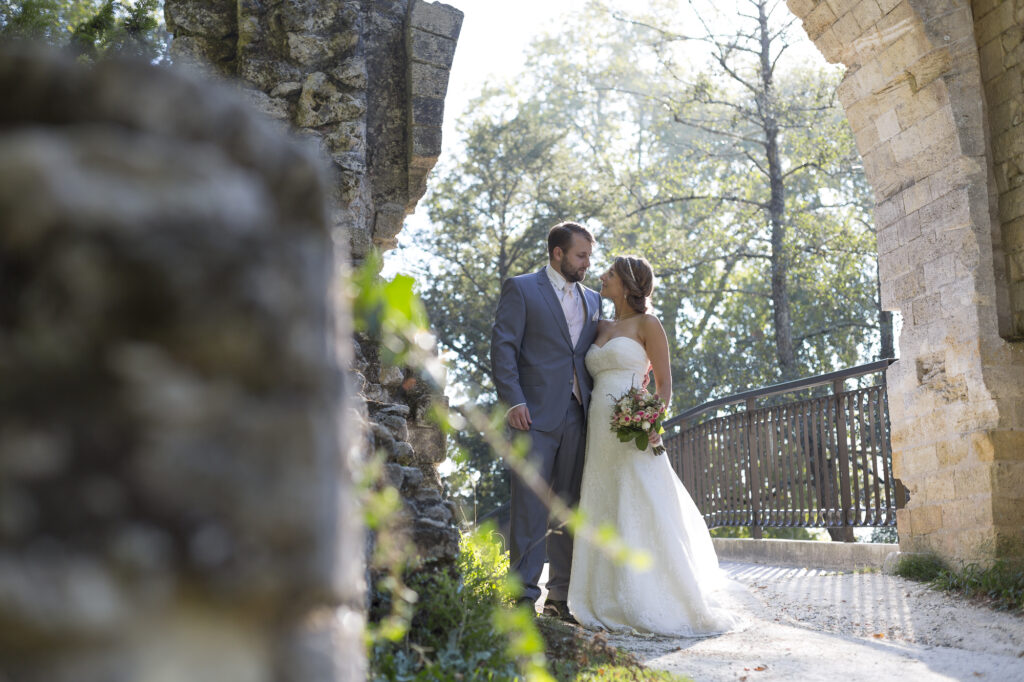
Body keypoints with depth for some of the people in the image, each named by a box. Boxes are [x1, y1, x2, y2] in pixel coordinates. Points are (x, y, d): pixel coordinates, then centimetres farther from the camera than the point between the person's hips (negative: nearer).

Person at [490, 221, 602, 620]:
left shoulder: (592, 299, 19)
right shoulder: (521, 289, 2)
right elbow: (503, 347, -5)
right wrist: (513, 401, -14)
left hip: (578, 416, 6)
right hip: (536, 415, -5)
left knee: (570, 508, 7)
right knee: (530, 508, -5)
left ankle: (561, 596, 13)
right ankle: (524, 595, 1)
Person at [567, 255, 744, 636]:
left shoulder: (647, 325, 0)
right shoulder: (601, 328, 18)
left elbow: (664, 382, -3)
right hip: (599, 432, 6)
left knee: (641, 516, -9)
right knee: (604, 519, 5)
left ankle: (658, 605, -3)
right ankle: (614, 605, 11)